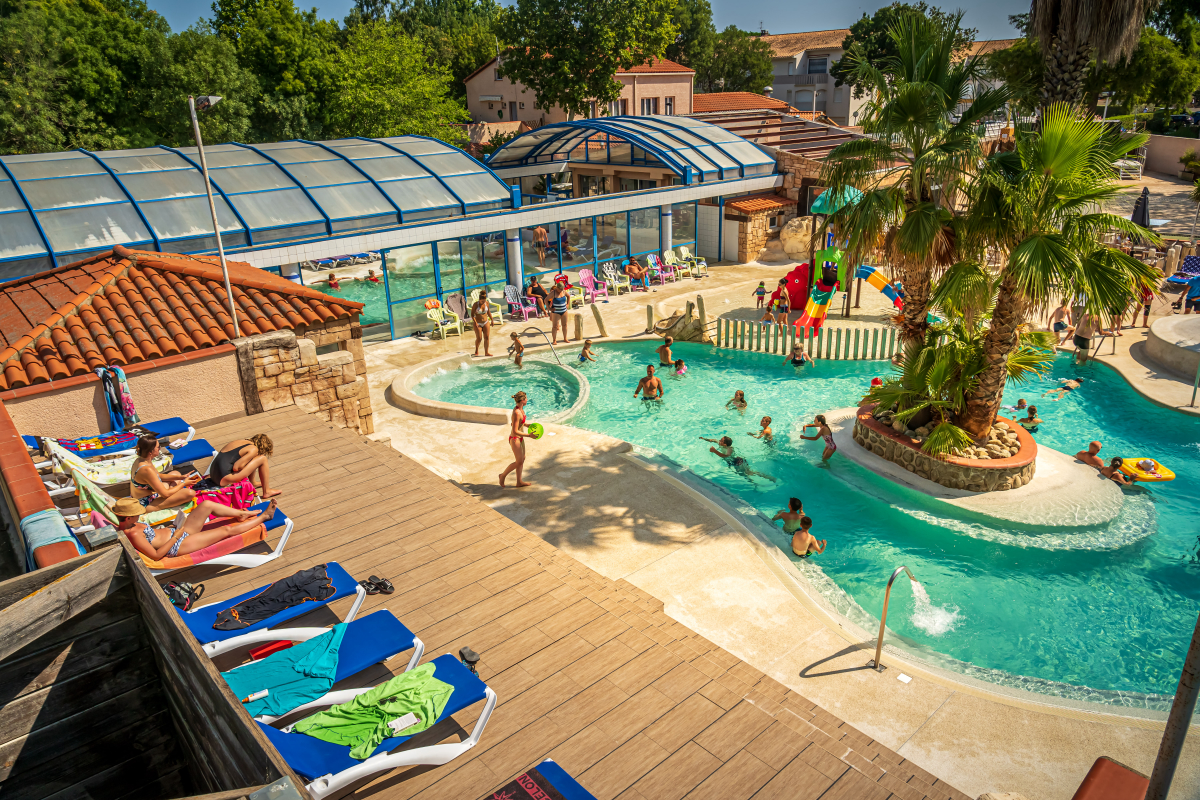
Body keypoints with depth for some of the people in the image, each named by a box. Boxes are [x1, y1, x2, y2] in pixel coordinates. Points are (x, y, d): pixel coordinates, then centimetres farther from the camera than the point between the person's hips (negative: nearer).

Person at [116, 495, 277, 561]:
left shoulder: (123, 526, -1)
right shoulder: (133, 534, -28)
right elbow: (156, 555, -27)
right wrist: (175, 537, -21)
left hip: (176, 531, 9)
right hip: (178, 545, -9)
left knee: (207, 505, 1)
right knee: (227, 530, -7)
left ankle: (241, 514, 20)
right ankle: (263, 517, 10)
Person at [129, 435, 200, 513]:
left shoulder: (139, 460, -1)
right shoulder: (147, 470, -30)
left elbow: (159, 476, 17)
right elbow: (165, 494, -23)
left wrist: (181, 477, 8)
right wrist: (184, 483, -8)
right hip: (146, 505, -10)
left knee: (176, 473, 25)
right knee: (190, 493, -27)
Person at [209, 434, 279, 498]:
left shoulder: (238, 441, 17)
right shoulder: (253, 449, -8)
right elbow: (236, 468, -14)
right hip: (224, 479, -9)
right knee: (262, 459, -4)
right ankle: (266, 492, 4)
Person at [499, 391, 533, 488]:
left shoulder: (520, 408, 0)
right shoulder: (517, 413, -28)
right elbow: (515, 431, -27)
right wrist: (528, 435, -24)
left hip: (520, 438, 9)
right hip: (515, 439, -9)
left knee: (522, 459, 16)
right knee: (519, 462, 0)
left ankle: (519, 482, 28)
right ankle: (503, 476, 19)